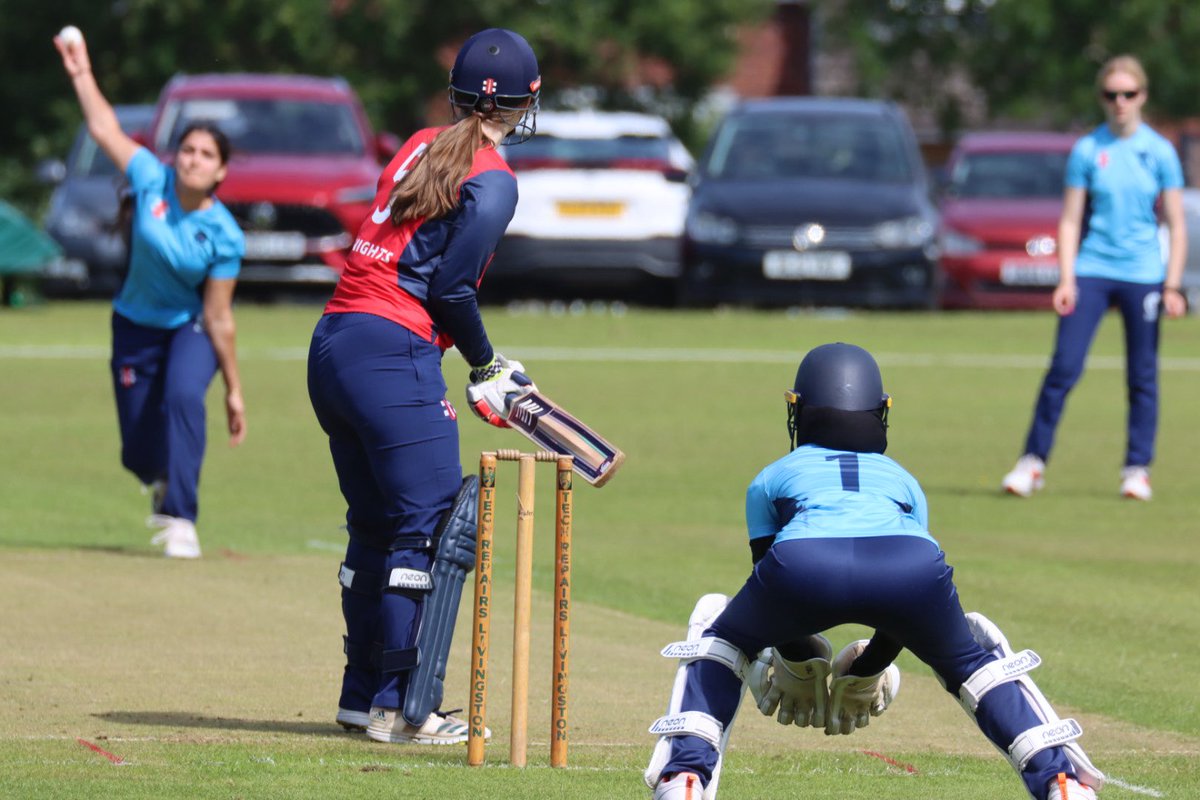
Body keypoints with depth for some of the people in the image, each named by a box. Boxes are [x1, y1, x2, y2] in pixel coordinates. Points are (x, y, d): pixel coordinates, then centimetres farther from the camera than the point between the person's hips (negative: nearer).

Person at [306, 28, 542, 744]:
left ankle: (362, 694, 23)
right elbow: (450, 288, -12)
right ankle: (400, 707, -8)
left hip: (331, 344, 9)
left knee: (375, 526, 17)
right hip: (395, 355, -9)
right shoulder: (491, 181, -7)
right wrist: (488, 367, 4)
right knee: (430, 525, -5)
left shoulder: (422, 148, 16)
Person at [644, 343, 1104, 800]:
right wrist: (864, 675, 55)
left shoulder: (772, 479, 37)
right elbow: (903, 609, 43)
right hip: (914, 568, 1)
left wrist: (799, 662, 53)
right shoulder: (903, 481, 41)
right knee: (968, 658, 32)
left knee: (721, 638, 29)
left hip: (803, 563, -1)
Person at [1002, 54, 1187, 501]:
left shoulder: (1159, 153, 2)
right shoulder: (1087, 151, 3)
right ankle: (1033, 462, 0)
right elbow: (1070, 220, 4)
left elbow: (1176, 226, 4)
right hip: (1091, 271, 0)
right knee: (1063, 368, -7)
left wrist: (1172, 287, -3)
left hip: (1143, 275, 0)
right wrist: (1066, 280, -5)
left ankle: (1137, 470, 12)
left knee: (1143, 378, 2)